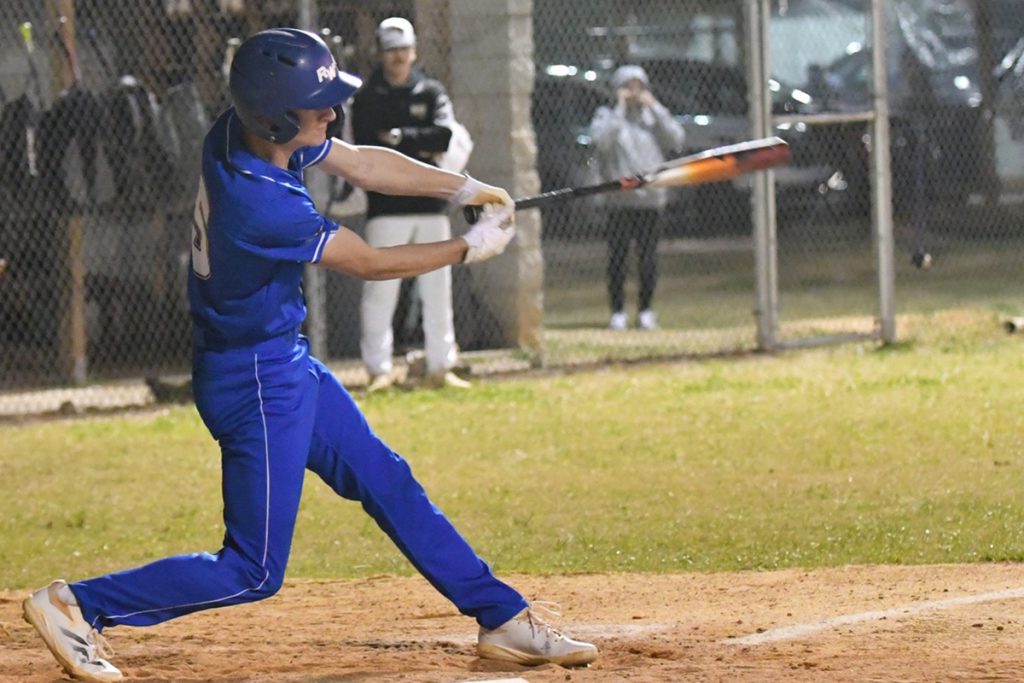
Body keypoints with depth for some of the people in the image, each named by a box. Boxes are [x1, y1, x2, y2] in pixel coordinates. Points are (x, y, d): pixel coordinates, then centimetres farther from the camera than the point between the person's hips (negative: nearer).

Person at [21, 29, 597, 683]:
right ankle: (77, 605, 1)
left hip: (287, 363, 10)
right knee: (254, 572, -3)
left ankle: (503, 618, 27)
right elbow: (369, 262, -17)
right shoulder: (260, 203, -32)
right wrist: (469, 247, -3)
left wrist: (461, 187, -1)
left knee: (386, 481, 17)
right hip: (256, 382, -10)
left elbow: (359, 162, 7)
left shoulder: (243, 132, -8)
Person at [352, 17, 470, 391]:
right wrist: (419, 149, -13)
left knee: (437, 287, 4)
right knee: (380, 288, -7)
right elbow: (367, 150, -11)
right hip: (386, 207, -3)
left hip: (430, 205, 3)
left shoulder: (431, 93, 10)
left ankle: (440, 367, 11)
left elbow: (445, 136, -7)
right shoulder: (367, 98, 3)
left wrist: (398, 138, -11)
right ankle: (379, 370, -3)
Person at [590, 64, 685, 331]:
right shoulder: (606, 116, 6)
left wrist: (655, 108, -4)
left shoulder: (654, 116, 13)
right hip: (619, 201, -2)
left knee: (648, 259, 1)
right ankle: (618, 312, 3)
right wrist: (620, 108, -11)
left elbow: (676, 141, -2)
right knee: (617, 257, -4)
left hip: (651, 198, 2)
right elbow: (603, 140, -14)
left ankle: (646, 310, 11)